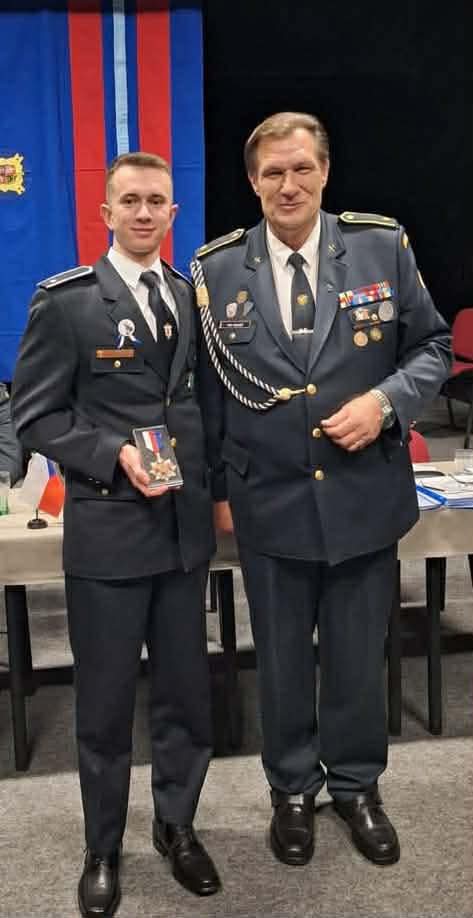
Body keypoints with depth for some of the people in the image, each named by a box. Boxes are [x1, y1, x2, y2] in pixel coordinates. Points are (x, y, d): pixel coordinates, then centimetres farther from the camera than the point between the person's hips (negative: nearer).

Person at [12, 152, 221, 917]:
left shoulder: (193, 296, 9)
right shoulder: (65, 301, -5)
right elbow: (36, 416, -6)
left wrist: (219, 488, 8)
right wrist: (115, 455, -19)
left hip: (185, 525, 4)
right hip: (107, 529, -4)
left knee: (186, 688, 13)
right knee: (105, 700, 9)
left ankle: (177, 826, 35)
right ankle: (103, 850, 29)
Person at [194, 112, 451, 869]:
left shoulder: (383, 247, -4)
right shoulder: (218, 270, -2)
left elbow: (433, 345, 3)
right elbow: (209, 389, 3)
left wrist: (388, 401, -16)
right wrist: (217, 489, 4)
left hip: (365, 497, 0)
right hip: (269, 503, 0)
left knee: (359, 656, 15)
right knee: (282, 659, 15)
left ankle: (356, 786, 38)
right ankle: (292, 789, 37)